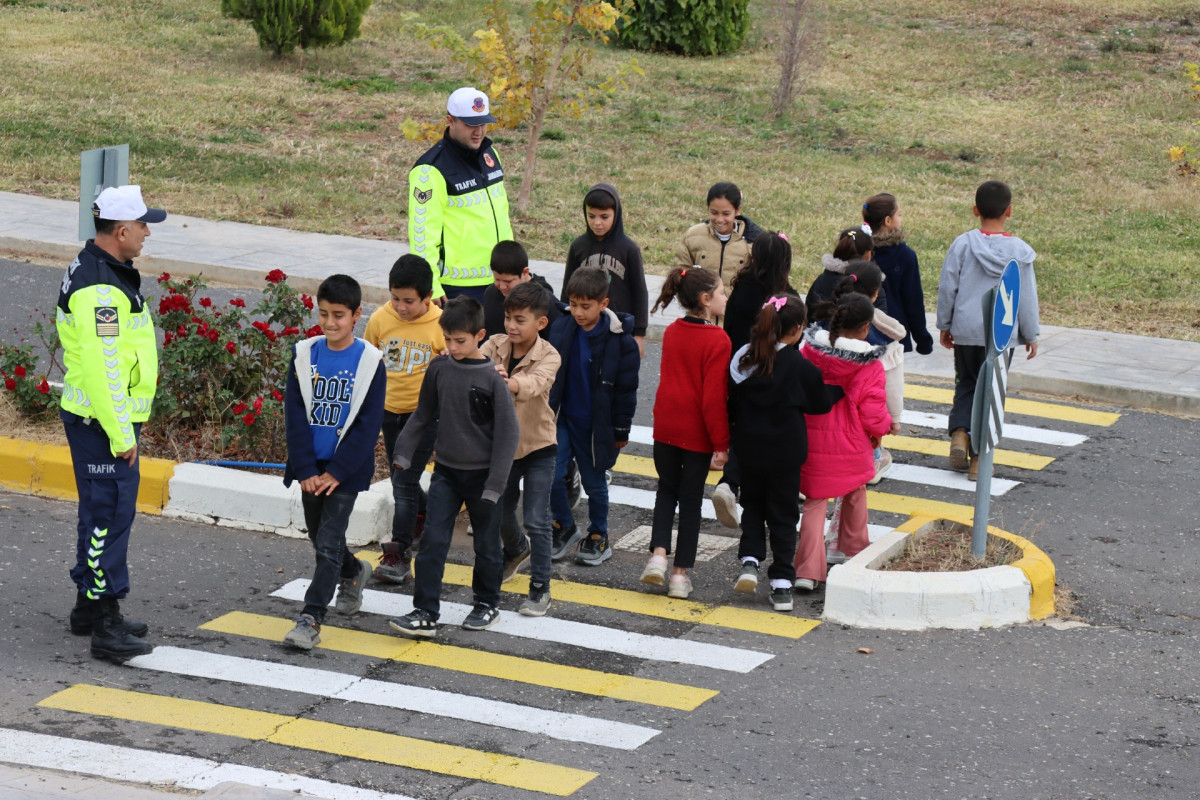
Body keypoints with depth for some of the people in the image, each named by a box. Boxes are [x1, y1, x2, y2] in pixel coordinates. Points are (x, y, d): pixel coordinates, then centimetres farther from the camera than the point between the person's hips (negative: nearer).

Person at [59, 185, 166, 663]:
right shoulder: (99, 289, -22)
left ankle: (89, 607, 30)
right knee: (109, 514, -8)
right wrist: (121, 434, -23)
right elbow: (102, 367, -26)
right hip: (103, 421, -11)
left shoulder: (98, 271, 13)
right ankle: (105, 625, -6)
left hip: (105, 417, 11)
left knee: (99, 511, 19)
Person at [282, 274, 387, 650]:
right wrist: (306, 470, -9)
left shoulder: (370, 361, -8)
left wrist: (336, 472, -13)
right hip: (312, 467, 4)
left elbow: (368, 424, -9)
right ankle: (353, 572, 46)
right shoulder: (304, 355, 0)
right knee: (320, 538, 17)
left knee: (328, 544, -10)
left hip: (346, 470, -4)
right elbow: (295, 415, -1)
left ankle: (311, 619, -9)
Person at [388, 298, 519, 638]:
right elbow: (423, 415, 12)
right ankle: (425, 613, -6)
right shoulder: (439, 368, -2)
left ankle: (487, 604, 30)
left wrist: (495, 484, -14)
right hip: (446, 470, 3)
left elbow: (507, 432, -11)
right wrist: (404, 452, 6)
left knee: (486, 542, 12)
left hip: (481, 474, -3)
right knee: (433, 540, -5)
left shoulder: (492, 378, -14)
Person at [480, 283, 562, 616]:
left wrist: (508, 382, -63)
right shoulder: (496, 345, -8)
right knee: (500, 512, 19)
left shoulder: (548, 356, -20)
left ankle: (540, 589, 3)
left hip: (538, 445, -4)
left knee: (537, 520, -7)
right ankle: (517, 549, 51)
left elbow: (535, 383, -41)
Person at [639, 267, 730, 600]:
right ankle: (680, 575, 10)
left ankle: (658, 554, 3)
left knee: (667, 489, 21)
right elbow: (714, 397, -18)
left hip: (666, 426, 5)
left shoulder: (671, 332, 2)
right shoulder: (717, 341, -17)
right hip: (697, 433, -5)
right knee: (691, 498, 7)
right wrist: (721, 443, -12)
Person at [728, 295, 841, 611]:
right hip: (785, 451, -3)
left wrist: (736, 435, 17)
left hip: (749, 449, 3)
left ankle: (750, 561, 4)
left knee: (753, 505, 23)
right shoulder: (800, 367, -17)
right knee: (783, 514, 7)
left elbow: (733, 405, 4)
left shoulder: (743, 359, -4)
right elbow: (821, 403, -5)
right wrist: (839, 388, 13)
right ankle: (781, 584, 6)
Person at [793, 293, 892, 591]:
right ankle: (854, 550, 44)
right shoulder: (869, 366, -17)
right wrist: (883, 427, 8)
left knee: (815, 501, 8)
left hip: (812, 440, 1)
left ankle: (808, 570, -2)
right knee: (855, 494, 25)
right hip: (851, 444, -1)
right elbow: (873, 412, -15)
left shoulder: (810, 351, -9)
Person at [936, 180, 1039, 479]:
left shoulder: (963, 245, -7)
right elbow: (1027, 297, -1)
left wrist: (944, 325, 12)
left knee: (966, 385, 18)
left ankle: (959, 432, -6)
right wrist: (1031, 335, 11)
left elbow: (947, 289, -2)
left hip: (966, 331, 1)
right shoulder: (1019, 252, -6)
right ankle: (978, 457, 7)